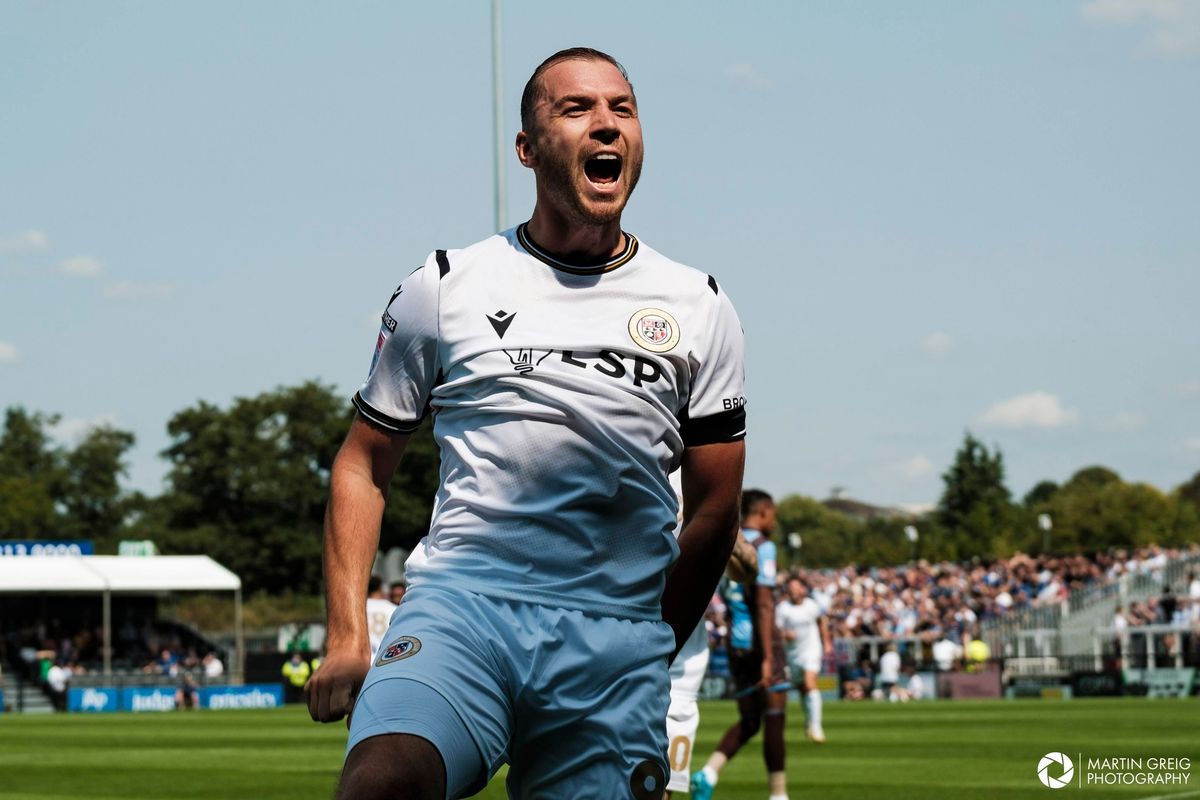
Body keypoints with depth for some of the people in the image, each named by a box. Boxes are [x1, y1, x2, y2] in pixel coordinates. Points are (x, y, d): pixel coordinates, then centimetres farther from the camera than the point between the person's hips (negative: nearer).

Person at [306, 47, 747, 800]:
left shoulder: (699, 309, 12)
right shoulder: (445, 286, 8)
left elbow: (714, 511, 16)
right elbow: (364, 463, 14)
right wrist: (347, 635, 5)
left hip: (613, 635, 2)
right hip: (461, 598, -2)